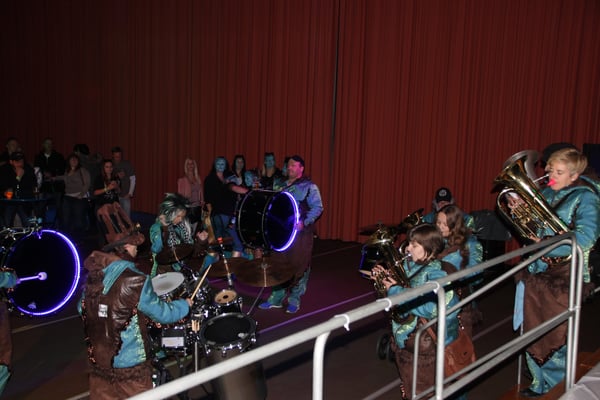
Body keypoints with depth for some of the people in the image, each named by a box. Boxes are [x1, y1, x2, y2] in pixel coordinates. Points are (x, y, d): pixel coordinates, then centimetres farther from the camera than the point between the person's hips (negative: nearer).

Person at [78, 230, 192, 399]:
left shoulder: (93, 275, -1)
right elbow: (161, 313, -12)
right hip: (129, 364, -6)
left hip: (98, 357, 6)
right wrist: (184, 304, 5)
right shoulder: (134, 280, -21)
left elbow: (82, 308, 12)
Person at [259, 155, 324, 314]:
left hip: (301, 233, -6)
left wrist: (304, 222, -24)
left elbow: (317, 208, -12)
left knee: (299, 266, 0)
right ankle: (276, 298, 18)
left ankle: (294, 300, 10)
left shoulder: (309, 187, -6)